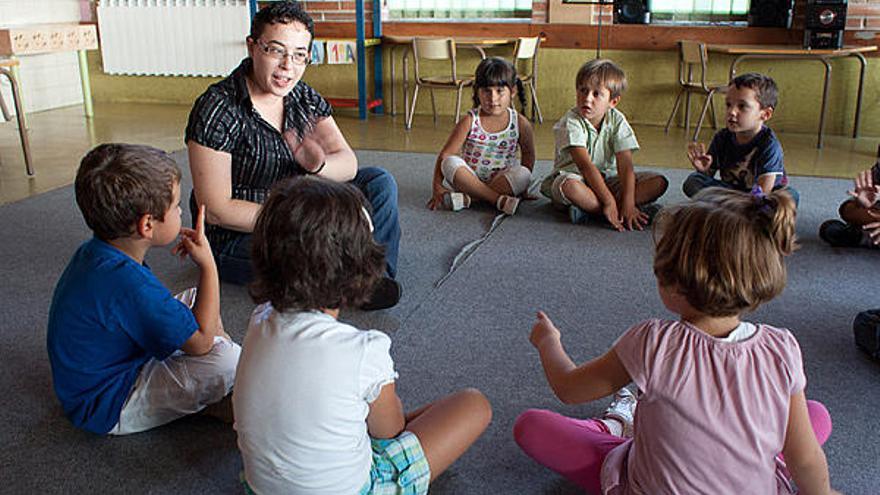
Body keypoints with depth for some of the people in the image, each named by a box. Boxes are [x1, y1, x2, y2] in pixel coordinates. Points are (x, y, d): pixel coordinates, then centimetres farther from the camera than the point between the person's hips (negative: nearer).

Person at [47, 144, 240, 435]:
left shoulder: (96, 252, -4)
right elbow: (200, 342, -26)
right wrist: (208, 265, -19)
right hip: (106, 410, -10)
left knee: (196, 299, 13)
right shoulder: (128, 284, -35)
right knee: (225, 361, -28)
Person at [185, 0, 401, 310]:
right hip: (236, 237, -7)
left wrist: (318, 164, -30)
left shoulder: (304, 98, -1)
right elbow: (216, 211, -22)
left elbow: (349, 164, -6)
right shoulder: (217, 110, -20)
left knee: (379, 183, -1)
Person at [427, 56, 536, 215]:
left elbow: (528, 156, 9)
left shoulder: (521, 124, -5)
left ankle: (466, 198, -30)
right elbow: (445, 155, -12)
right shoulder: (469, 122, -10)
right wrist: (438, 187, -20)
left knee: (523, 174, -28)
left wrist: (519, 186, 1)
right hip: (469, 179, -1)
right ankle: (499, 200, -32)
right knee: (451, 163, -28)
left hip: (501, 180, 1)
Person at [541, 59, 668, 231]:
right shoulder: (571, 122, -18)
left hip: (605, 179, 5)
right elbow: (585, 165, -26)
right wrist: (609, 201, -32)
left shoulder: (617, 121, -6)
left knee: (659, 182, -12)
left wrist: (628, 203, -25)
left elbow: (625, 165, -13)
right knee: (569, 186, -41)